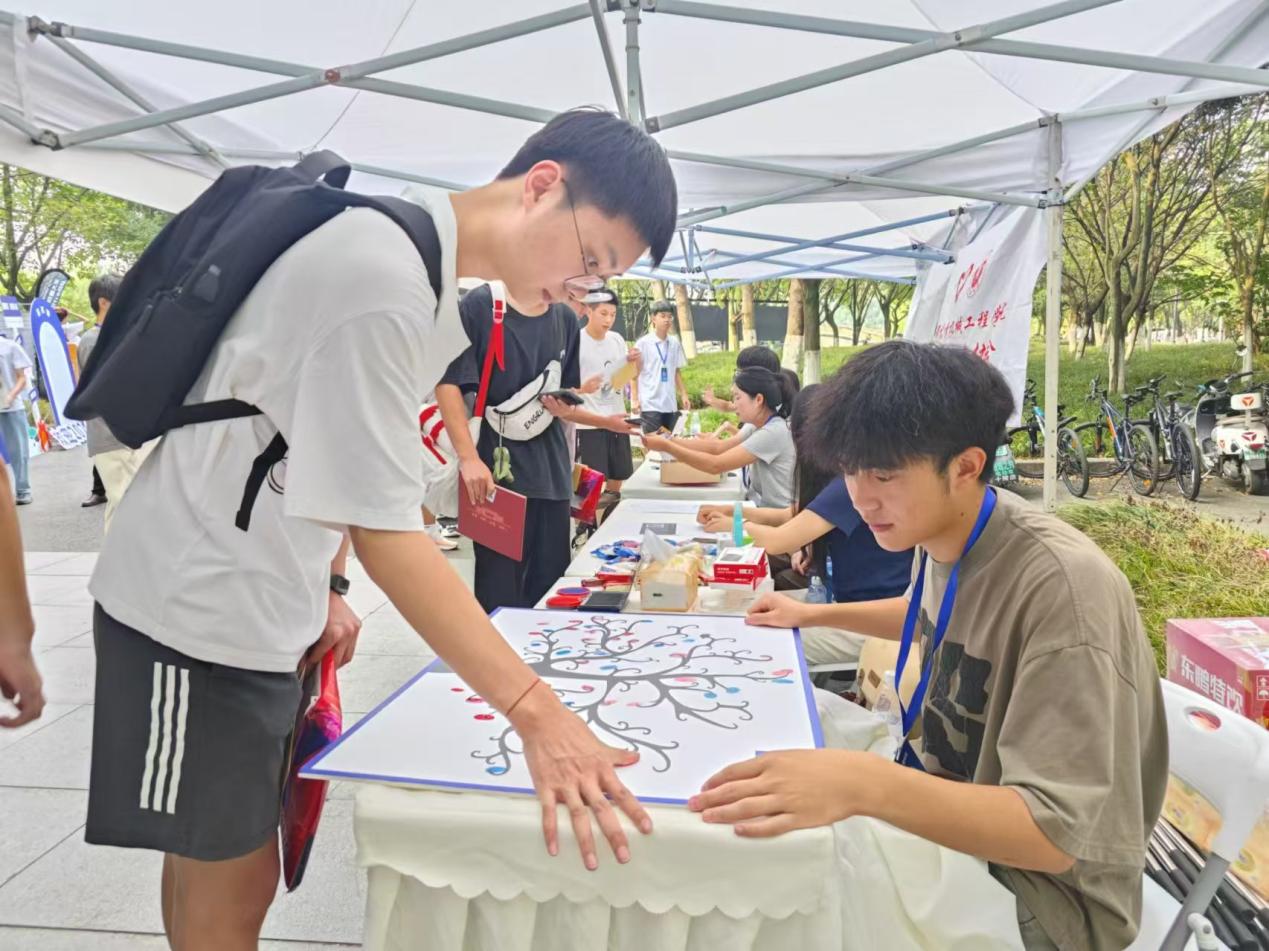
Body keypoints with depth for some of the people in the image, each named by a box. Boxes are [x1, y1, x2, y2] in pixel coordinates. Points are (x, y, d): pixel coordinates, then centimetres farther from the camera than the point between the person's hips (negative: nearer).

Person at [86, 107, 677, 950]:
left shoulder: (419, 257, 5)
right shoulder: (383, 282, -26)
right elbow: (386, 532, -28)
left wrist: (323, 588, 10)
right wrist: (537, 713, -29)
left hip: (264, 605, 9)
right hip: (201, 612, -9)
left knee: (215, 860, 21)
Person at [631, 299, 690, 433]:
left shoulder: (675, 343, 7)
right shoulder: (643, 343, -5)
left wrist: (684, 395, 9)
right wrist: (634, 399, -7)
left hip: (670, 404, 5)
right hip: (650, 403, -5)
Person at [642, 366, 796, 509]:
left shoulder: (774, 432, -22)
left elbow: (716, 465, -23)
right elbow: (718, 447, 0)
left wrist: (666, 446, -20)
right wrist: (669, 441, -9)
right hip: (761, 508, 7)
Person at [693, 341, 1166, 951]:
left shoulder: (1061, 585, -32)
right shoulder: (941, 532, -7)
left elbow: (1057, 832, -32)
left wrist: (865, 784, -46)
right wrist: (817, 614, 12)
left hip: (1033, 883, -7)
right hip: (940, 801, 7)